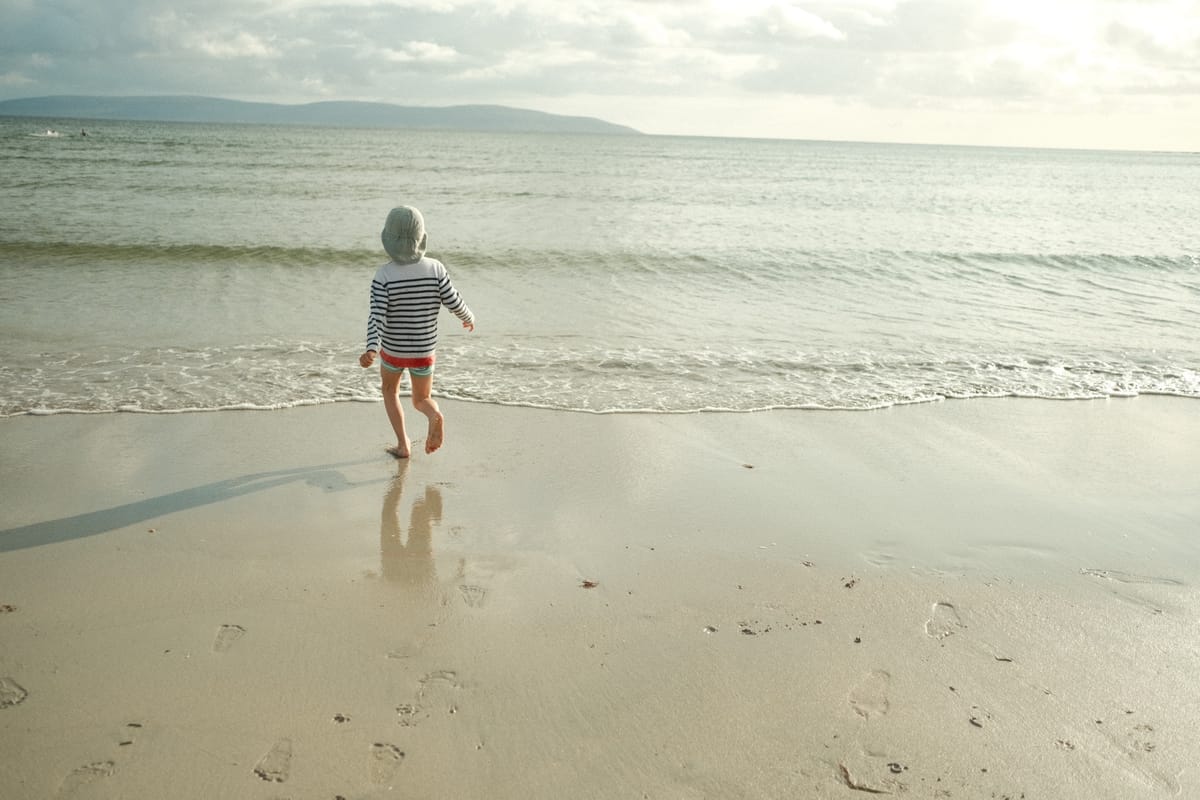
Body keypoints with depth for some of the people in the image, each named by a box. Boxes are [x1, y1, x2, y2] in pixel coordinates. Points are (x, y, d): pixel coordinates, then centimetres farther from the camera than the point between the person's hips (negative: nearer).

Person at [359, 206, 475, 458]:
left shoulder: (383, 275, -17)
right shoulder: (435, 269, -13)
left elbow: (377, 316, -28)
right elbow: (454, 302, -10)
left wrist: (371, 350, -38)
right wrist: (469, 318, 11)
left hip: (392, 349, -1)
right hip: (424, 351, 1)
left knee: (390, 391, 29)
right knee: (422, 400, 21)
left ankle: (403, 445, 20)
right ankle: (435, 416, -16)